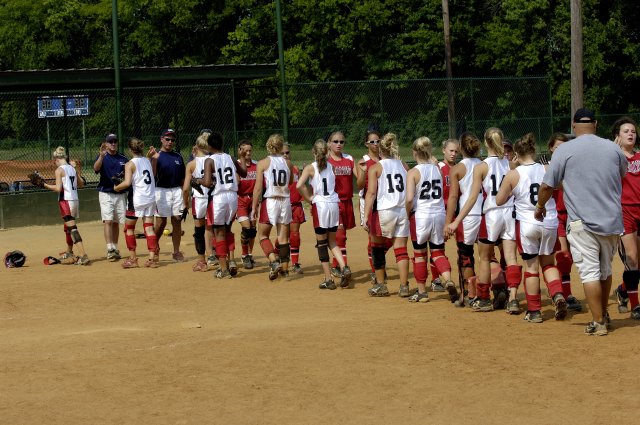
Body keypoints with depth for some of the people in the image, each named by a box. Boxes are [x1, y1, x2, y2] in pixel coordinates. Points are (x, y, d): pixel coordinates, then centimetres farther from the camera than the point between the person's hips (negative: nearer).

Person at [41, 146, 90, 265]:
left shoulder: (59, 170, -9)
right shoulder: (73, 168, 12)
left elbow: (58, 188, -16)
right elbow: (81, 184, 17)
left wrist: (44, 185, -8)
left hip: (65, 201, -8)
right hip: (75, 200, 8)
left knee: (72, 228, -13)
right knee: (68, 228, 23)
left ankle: (83, 256, -23)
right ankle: (69, 253, 38)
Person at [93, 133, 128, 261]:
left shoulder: (123, 159, 9)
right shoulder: (102, 157, -1)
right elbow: (96, 168, -22)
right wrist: (101, 156, -38)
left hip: (120, 194, 3)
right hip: (106, 194, -3)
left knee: (116, 223, 8)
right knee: (108, 221, -12)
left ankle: (115, 249, 15)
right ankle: (110, 249, -16)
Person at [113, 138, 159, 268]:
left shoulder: (130, 164, -9)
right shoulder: (147, 161, 9)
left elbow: (127, 183, -19)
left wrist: (116, 187, -4)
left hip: (137, 199, -5)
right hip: (150, 198, 5)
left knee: (129, 228, 9)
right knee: (149, 227, 6)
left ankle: (132, 259, 8)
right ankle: (152, 258, 0)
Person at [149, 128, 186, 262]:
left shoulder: (178, 156, 12)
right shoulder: (156, 155, -3)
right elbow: (152, 175, -15)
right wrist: (153, 159, -28)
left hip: (177, 190, 4)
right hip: (161, 191, -4)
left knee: (177, 221, 2)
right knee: (161, 222, -3)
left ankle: (176, 252, 7)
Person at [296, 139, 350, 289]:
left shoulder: (310, 168, -5)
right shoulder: (331, 166, 7)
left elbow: (299, 185, -17)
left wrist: (309, 198, -6)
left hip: (320, 205, -4)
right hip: (334, 204, 4)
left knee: (322, 243, 3)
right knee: (332, 242, 17)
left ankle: (328, 280, 2)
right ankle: (344, 268, -5)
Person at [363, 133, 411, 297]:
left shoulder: (375, 168, -1)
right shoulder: (403, 166, 10)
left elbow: (371, 192, -10)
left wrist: (366, 216, -13)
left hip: (384, 211, -3)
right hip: (403, 210, 3)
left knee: (377, 247, 12)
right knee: (401, 249, 6)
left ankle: (380, 285, 15)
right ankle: (404, 287, 2)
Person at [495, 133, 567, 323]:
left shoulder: (513, 175, -8)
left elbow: (499, 201, 0)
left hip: (527, 224, -2)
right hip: (550, 222, 2)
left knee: (531, 266, 8)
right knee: (548, 262, 20)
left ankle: (534, 311, 12)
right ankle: (558, 294, -3)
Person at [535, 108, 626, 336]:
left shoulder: (564, 150, -5)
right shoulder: (613, 148, 5)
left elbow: (547, 186, -3)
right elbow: (623, 173, 25)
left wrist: (540, 207, 16)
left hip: (582, 222, -4)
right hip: (612, 222, 4)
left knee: (590, 272, 0)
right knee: (605, 270, 19)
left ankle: (598, 323, -2)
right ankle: (603, 315, 30)